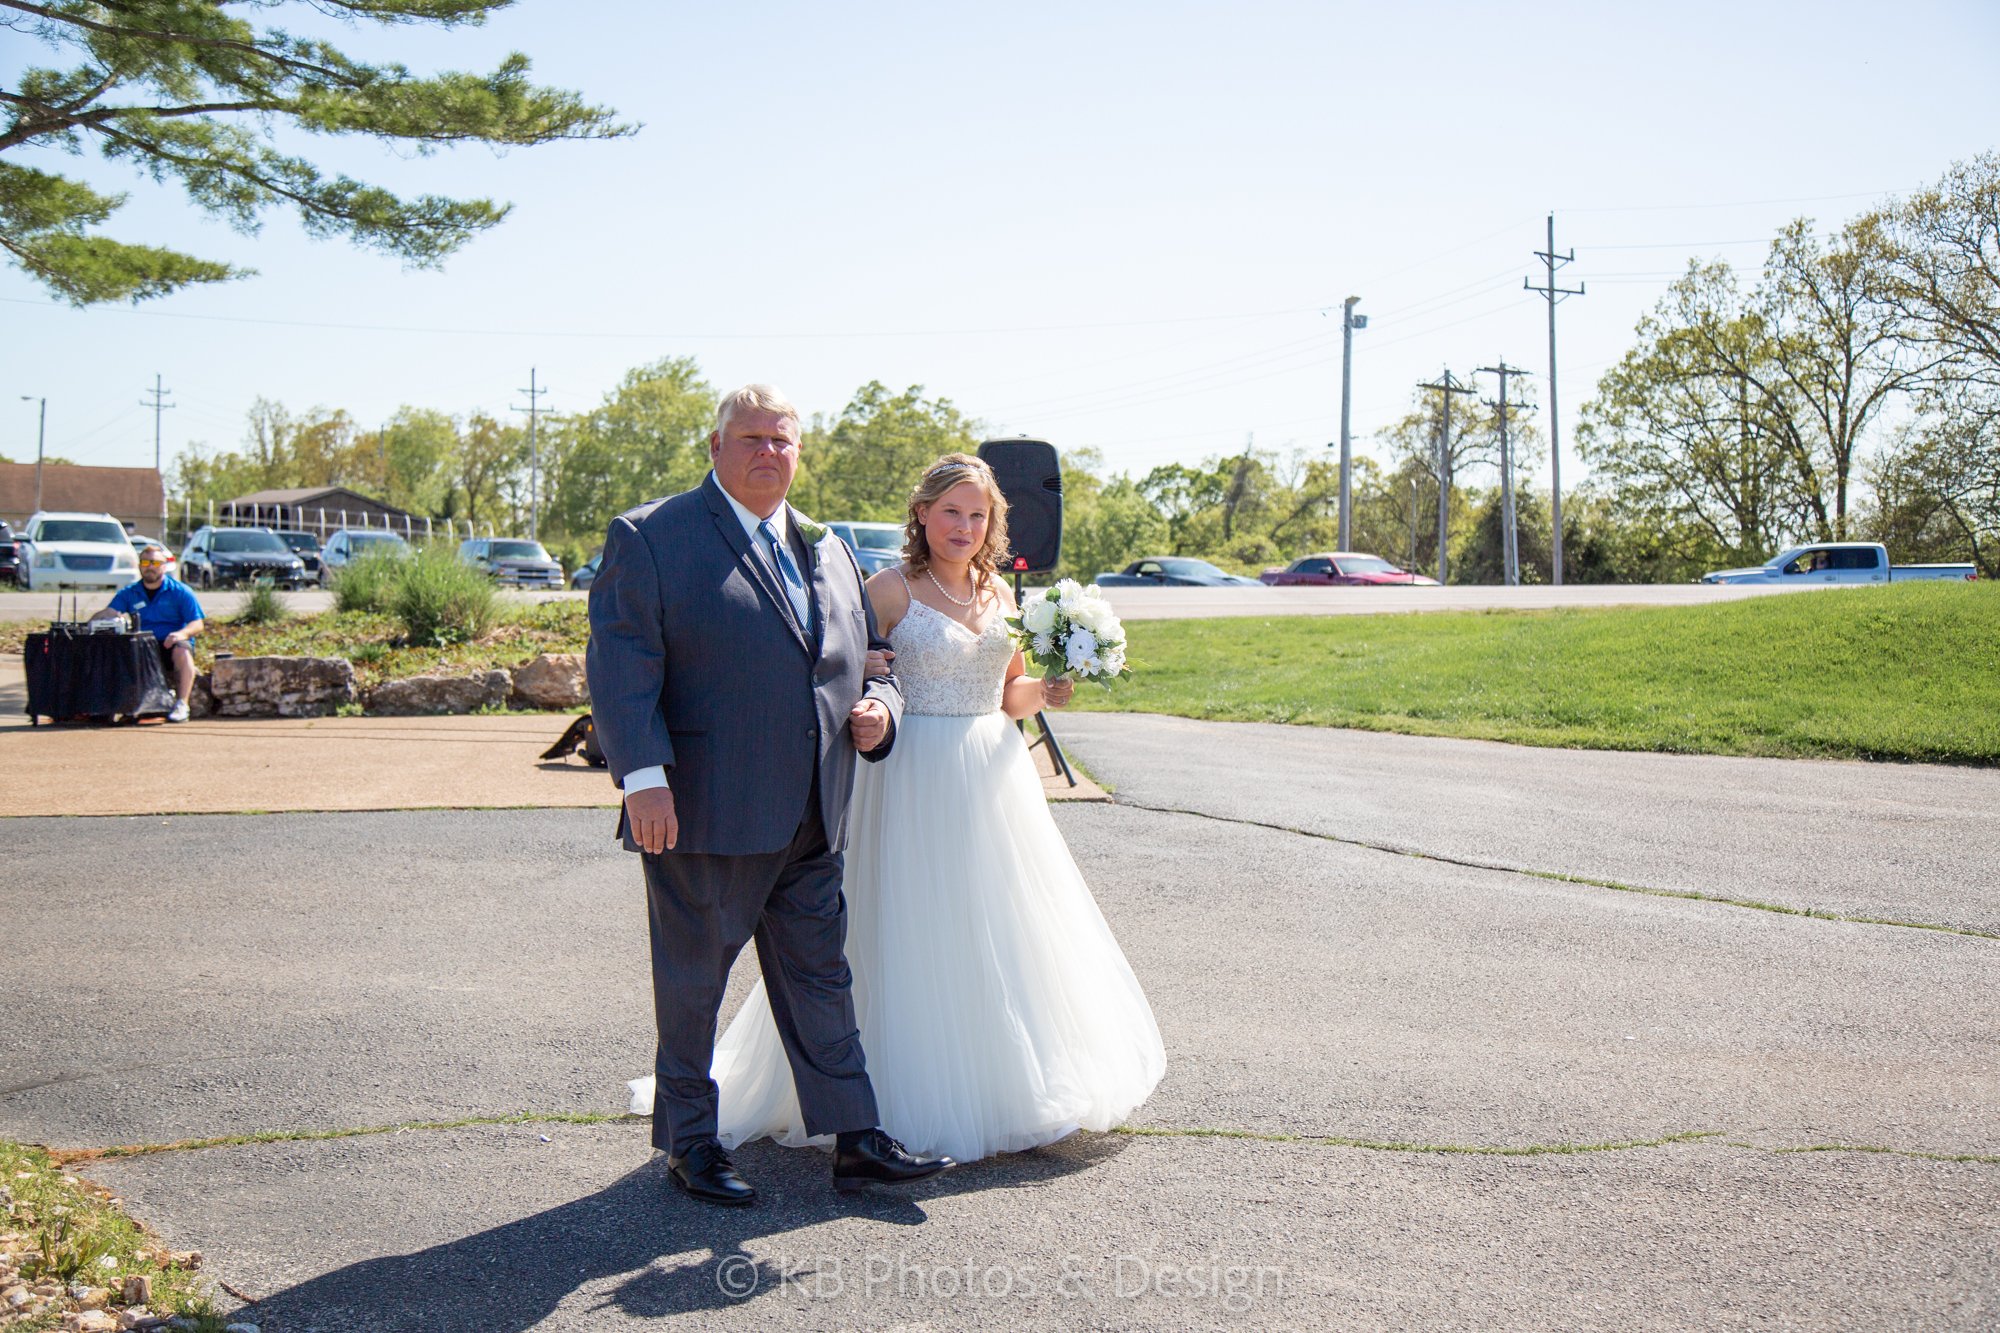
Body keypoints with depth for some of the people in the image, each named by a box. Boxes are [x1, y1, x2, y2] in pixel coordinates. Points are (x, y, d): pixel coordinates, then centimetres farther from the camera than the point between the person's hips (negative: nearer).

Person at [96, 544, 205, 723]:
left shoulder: (180, 591, 4)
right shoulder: (128, 593, 13)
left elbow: (198, 624, -3)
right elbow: (109, 612, -1)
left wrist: (182, 634, -25)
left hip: (170, 645, -3)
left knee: (182, 652, -37)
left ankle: (181, 704, -34)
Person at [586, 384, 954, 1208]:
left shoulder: (827, 550, 15)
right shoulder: (650, 538, -4)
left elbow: (867, 658, 22)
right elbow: (621, 668, -13)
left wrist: (878, 707, -1)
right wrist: (644, 776, -24)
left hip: (811, 823, 6)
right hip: (702, 816, -5)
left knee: (820, 980, 12)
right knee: (691, 986, 9)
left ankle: (856, 1142, 20)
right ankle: (689, 1144, 26)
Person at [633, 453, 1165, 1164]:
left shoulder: (999, 593, 12)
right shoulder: (890, 589, -5)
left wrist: (1046, 693, -1)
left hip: (992, 777, 6)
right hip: (913, 778, -6)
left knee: (996, 932, 12)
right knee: (911, 933, -1)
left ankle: (1000, 1087, 28)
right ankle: (922, 1104, 11)